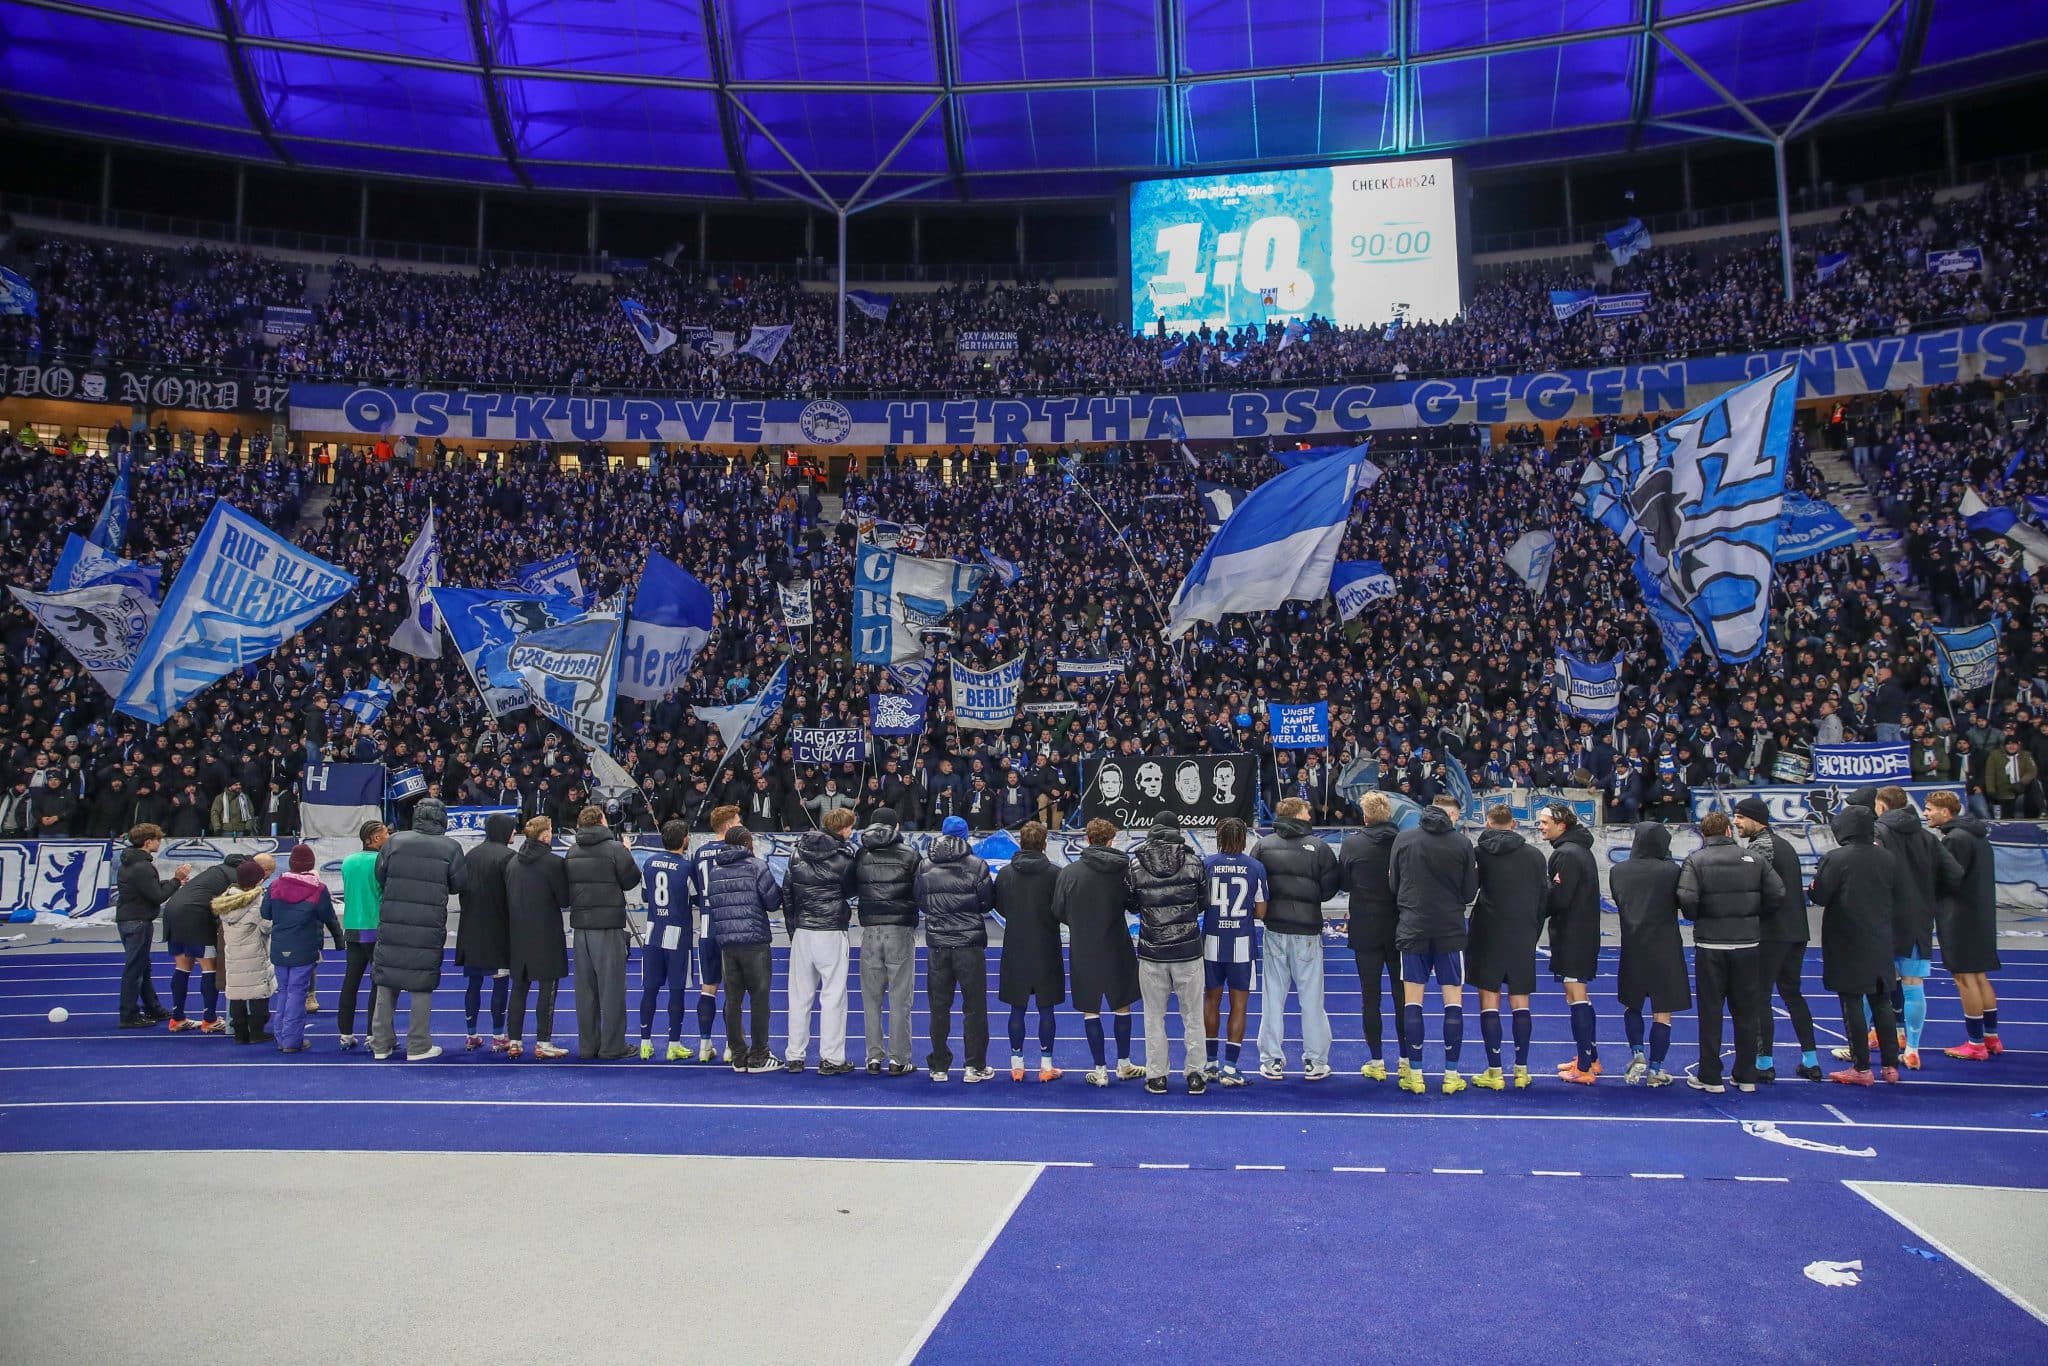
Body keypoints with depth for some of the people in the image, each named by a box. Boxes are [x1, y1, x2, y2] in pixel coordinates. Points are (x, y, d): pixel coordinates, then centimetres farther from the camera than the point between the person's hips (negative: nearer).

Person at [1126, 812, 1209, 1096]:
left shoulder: (1135, 864, -6)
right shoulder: (1193, 861, -7)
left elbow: (1130, 905, 5)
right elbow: (1204, 901, 4)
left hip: (1152, 952, 0)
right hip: (1188, 950, 0)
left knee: (1154, 1016, 11)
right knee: (1192, 1015, 11)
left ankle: (1156, 1076, 15)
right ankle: (1195, 1075, 16)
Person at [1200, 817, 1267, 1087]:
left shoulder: (1206, 864, -4)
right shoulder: (1255, 867, -4)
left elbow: (1199, 904, -3)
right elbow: (1261, 912, -2)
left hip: (1212, 942, 1)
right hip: (1242, 944, -1)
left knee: (1211, 1000, 15)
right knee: (1238, 1004, 6)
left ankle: (1210, 1063, 22)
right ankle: (1230, 1067, 3)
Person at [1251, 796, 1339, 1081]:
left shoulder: (1263, 845, -2)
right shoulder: (1318, 846, -8)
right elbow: (1329, 889, -6)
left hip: (1274, 929, 2)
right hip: (1307, 932, -2)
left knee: (1273, 995, 8)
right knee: (1311, 996, 7)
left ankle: (1271, 1061, 11)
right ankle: (1315, 1061, 12)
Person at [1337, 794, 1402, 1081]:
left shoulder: (1351, 844, -7)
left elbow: (1344, 883, 3)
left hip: (1365, 931, -1)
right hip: (1399, 930, 1)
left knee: (1370, 996, 5)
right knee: (1402, 995, 11)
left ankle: (1375, 1061, 7)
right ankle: (1406, 1059, 16)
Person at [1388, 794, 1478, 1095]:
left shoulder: (1403, 839, -1)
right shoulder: (1462, 843, -5)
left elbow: (1392, 884, 5)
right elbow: (1470, 893, 1)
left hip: (1412, 928, 1)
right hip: (1451, 930, -1)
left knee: (1412, 1000, 6)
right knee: (1453, 1000, 7)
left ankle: (1414, 1073, 7)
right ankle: (1451, 1074, 8)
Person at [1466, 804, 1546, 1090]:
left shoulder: (1478, 853, -5)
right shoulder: (1534, 854, 4)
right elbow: (1542, 900, 8)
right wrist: (1534, 934, 15)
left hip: (1488, 935, -3)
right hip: (1523, 937, 3)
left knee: (1489, 1000, 1)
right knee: (1521, 1002, 9)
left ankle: (1494, 1071, 0)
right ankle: (1521, 1069, 10)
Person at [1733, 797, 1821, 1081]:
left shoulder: (1759, 846, -12)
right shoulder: (1785, 844, 17)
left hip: (1770, 933, -9)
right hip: (1797, 931, 9)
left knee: (1760, 997, -2)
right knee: (1792, 993, 17)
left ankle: (1765, 1063, 0)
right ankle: (1811, 1060, 19)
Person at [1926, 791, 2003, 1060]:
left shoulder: (1955, 838, -17)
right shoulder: (1978, 835, 14)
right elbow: (1972, 875, 15)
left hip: (1960, 917, -10)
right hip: (1981, 915, 10)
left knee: (1965, 978, -3)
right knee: (1979, 977, 16)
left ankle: (1975, 1043, 2)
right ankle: (1991, 1038, 23)